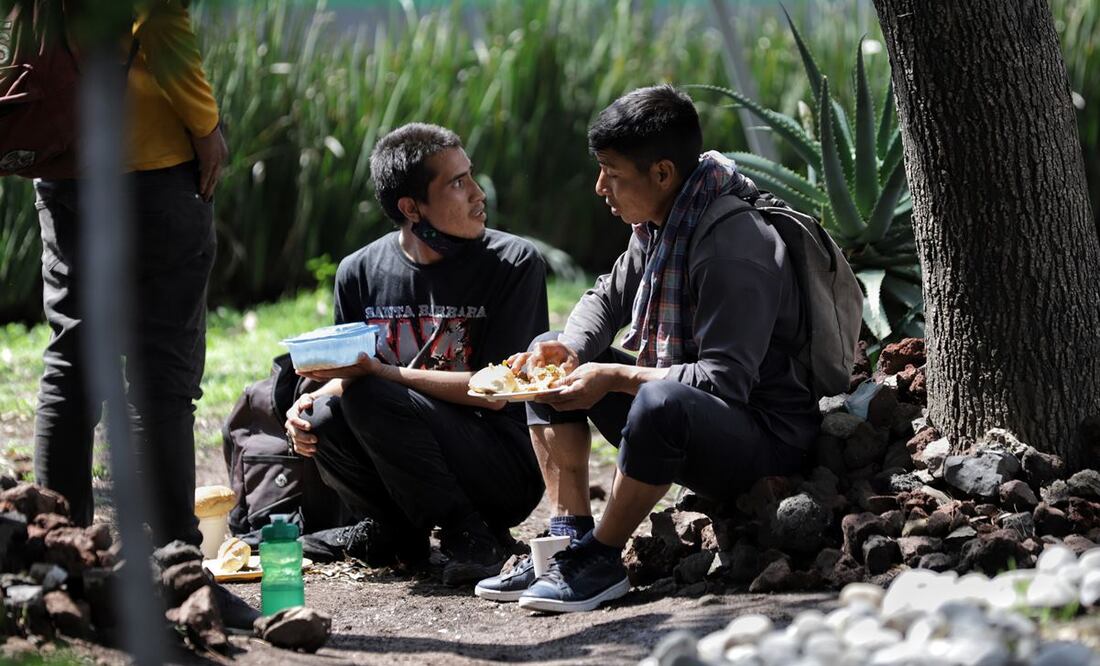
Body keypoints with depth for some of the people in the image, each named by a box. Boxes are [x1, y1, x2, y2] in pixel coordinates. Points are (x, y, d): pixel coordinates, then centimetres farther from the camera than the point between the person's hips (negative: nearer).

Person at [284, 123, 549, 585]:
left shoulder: (515, 263, -9)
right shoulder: (361, 271, 2)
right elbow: (346, 373, 13)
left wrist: (380, 374, -23)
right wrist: (313, 398, -12)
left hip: (505, 470, -5)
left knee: (369, 397, -27)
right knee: (321, 420, -24)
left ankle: (472, 536, -13)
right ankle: (394, 530, 5)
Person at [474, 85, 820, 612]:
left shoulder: (734, 243, -24)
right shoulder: (657, 227, 4)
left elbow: (725, 380, -29)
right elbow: (607, 297, 19)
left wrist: (615, 378, -26)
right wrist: (571, 348, -3)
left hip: (764, 439, -10)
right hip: (684, 422, 10)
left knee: (662, 403, -41)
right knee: (549, 360, 7)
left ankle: (600, 559, -20)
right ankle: (569, 538, -4)